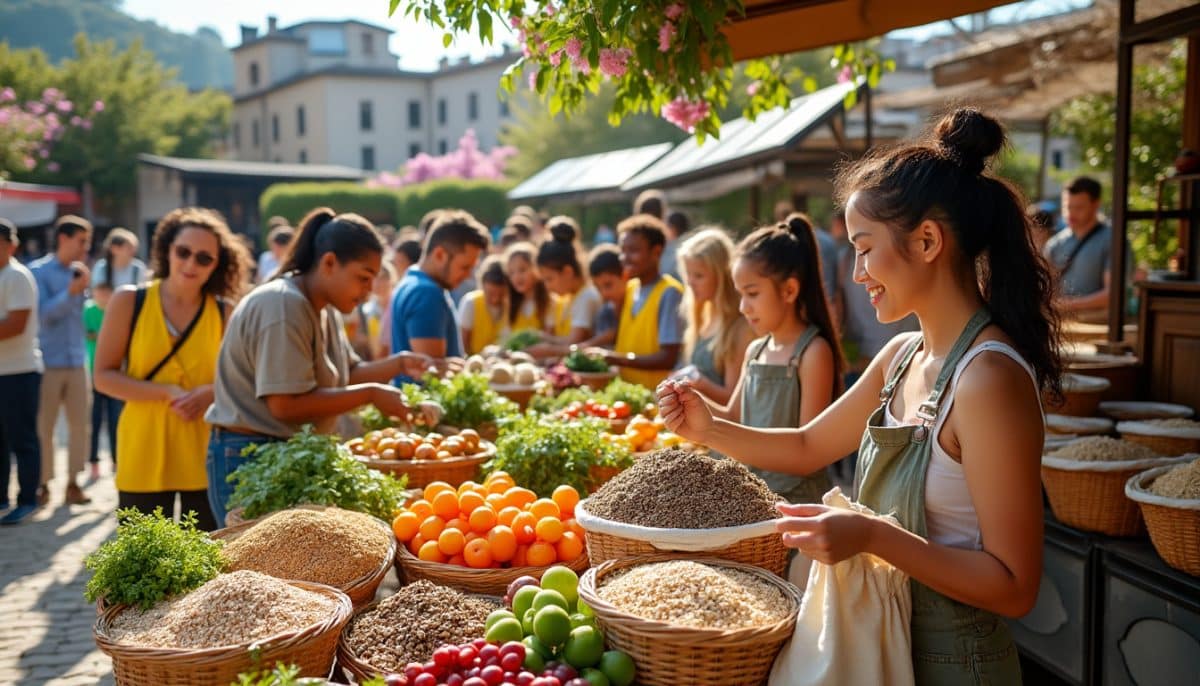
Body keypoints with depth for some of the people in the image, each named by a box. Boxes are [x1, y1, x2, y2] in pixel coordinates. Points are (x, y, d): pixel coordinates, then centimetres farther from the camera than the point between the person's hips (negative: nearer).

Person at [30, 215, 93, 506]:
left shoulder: (80, 272, 8)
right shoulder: (38, 271, -3)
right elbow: (43, 314, -12)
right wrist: (71, 291, -20)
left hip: (77, 362, 4)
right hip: (48, 363, -4)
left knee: (80, 425, 4)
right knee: (43, 427, 3)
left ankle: (72, 483, 12)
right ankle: (43, 485, 13)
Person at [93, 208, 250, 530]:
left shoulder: (224, 313, 2)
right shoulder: (129, 301, -1)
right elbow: (104, 377, -2)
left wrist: (211, 394, -13)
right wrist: (167, 393, -15)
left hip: (205, 455, 1)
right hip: (144, 453, -1)